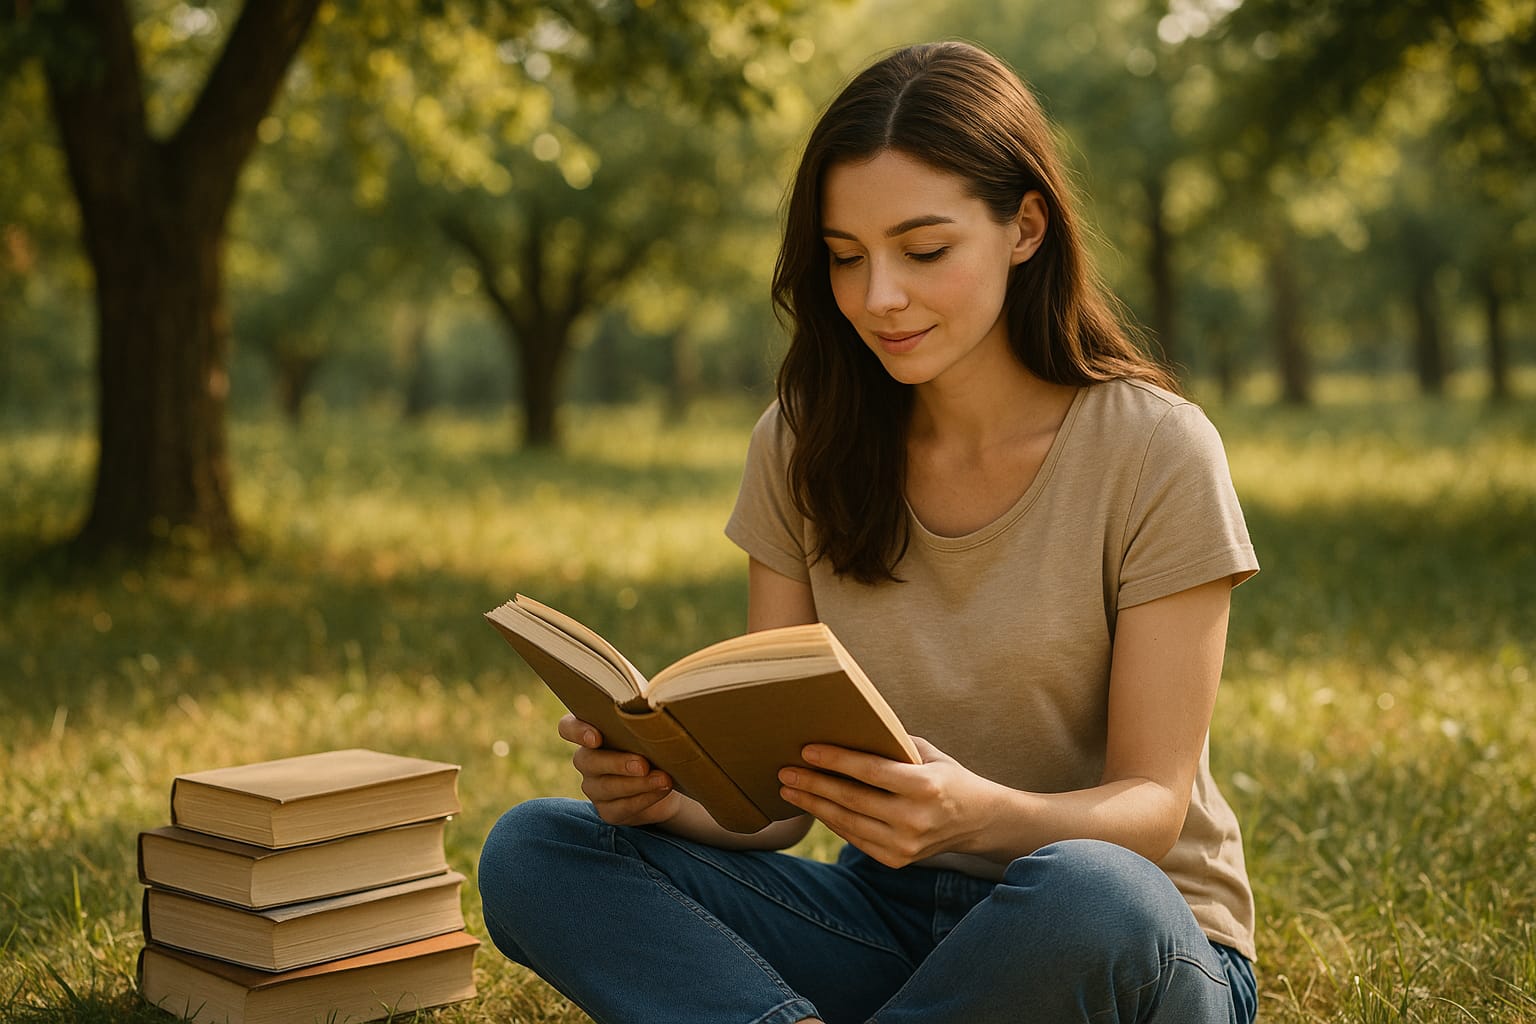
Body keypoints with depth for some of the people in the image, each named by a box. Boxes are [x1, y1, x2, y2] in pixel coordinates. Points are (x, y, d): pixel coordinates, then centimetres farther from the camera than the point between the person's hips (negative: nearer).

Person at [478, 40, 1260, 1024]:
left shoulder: (1155, 453, -12)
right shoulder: (802, 447, 0)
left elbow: (1152, 805, -13)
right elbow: (777, 790, -1)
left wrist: (978, 813, -35)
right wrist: (669, 788, -24)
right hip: (891, 914, 3)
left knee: (1084, 895, -39)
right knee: (533, 852, -14)